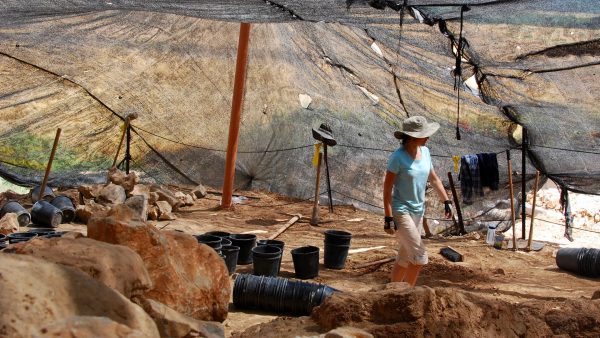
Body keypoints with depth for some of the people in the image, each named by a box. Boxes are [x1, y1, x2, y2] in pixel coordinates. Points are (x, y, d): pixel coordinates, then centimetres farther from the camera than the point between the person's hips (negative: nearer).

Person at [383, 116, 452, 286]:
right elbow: (387, 189, -16)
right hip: (401, 212, -8)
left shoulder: (425, 152, 4)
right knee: (420, 256, -10)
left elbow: (434, 179, 15)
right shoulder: (398, 157, -17)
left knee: (405, 257, 14)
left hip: (418, 211, 8)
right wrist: (388, 218, -20)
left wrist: (446, 201, 8)